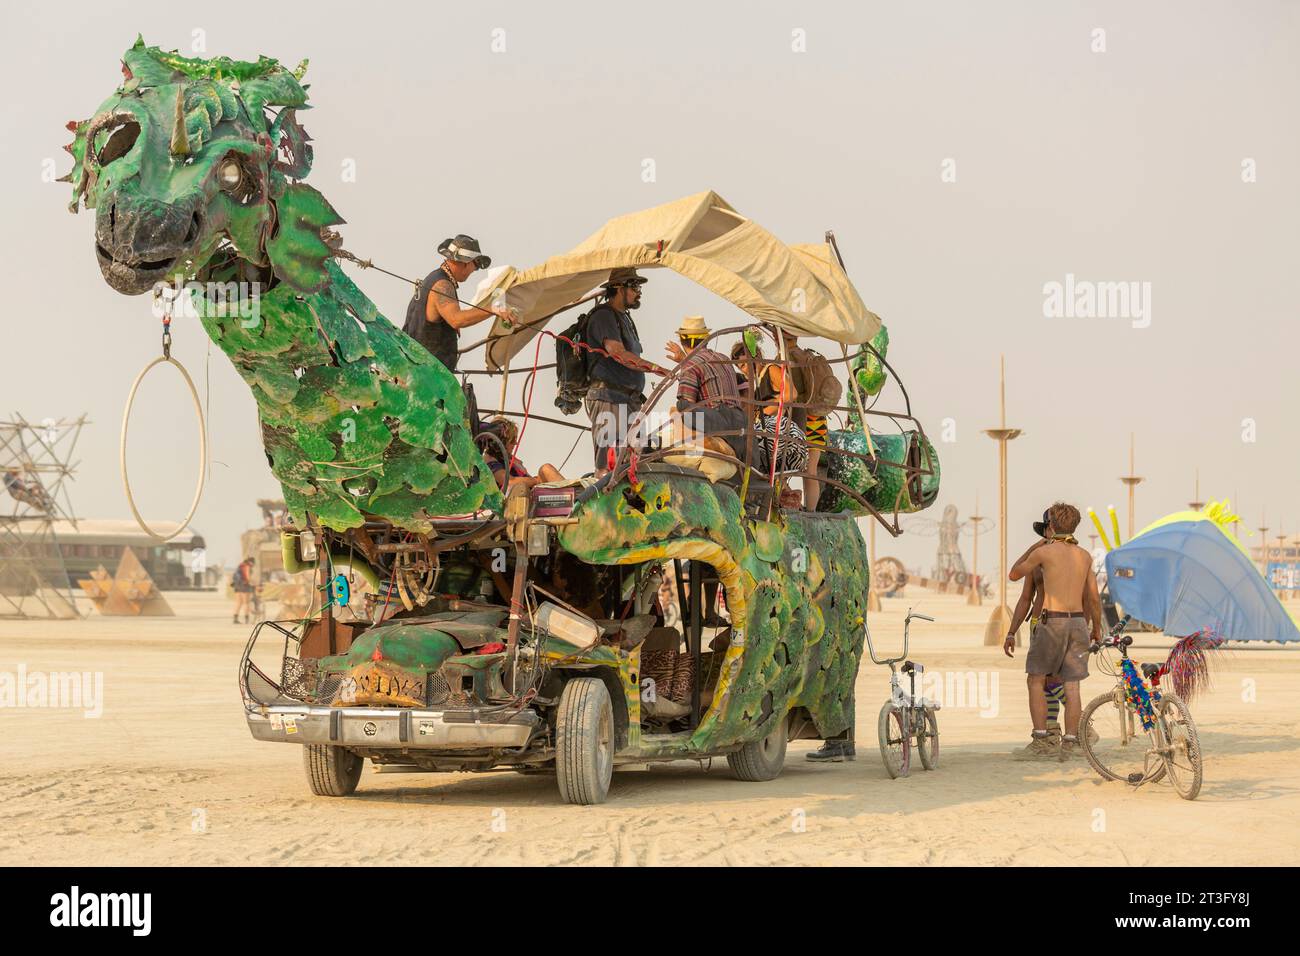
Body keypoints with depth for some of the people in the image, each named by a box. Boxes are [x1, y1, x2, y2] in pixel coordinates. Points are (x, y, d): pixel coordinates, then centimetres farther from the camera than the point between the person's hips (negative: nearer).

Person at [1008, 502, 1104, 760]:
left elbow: (1014, 574, 11)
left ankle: (1041, 739, -1)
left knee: (1036, 680, 6)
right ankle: (1069, 743, 1)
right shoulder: (1085, 556, 11)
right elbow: (1093, 598, 12)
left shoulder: (1044, 551, -3)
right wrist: (1096, 628, 24)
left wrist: (1034, 546, 19)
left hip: (1051, 622, -4)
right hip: (1078, 622, 4)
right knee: (1071, 686, 4)